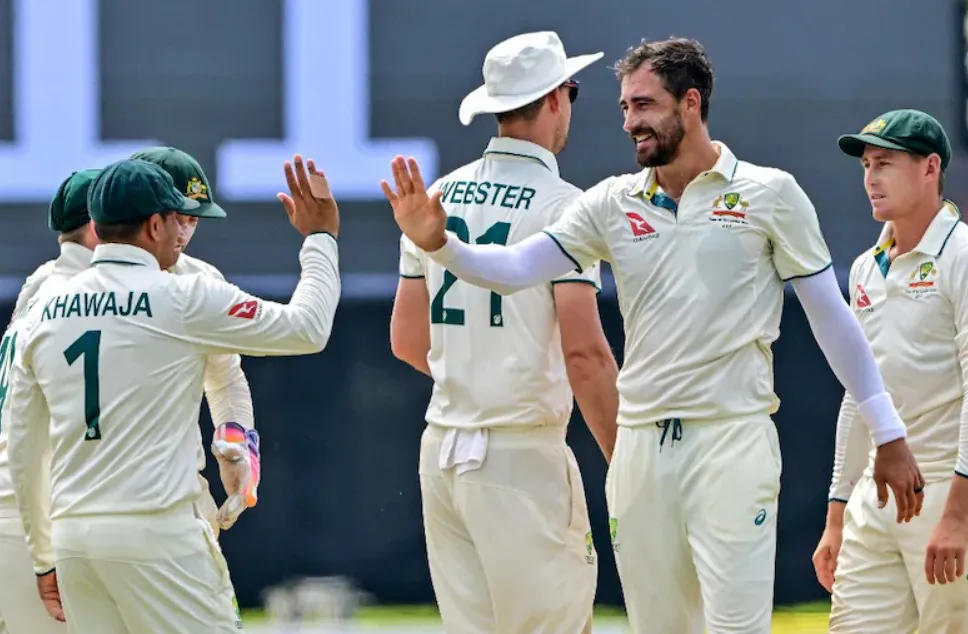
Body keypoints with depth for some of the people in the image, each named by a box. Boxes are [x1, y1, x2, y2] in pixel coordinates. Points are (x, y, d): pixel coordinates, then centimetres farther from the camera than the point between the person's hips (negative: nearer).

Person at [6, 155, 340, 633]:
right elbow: (307, 328, -1)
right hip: (154, 536, -6)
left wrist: (45, 557, 23)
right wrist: (320, 237, 13)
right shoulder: (183, 301, -6)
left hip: (72, 537, 6)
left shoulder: (44, 315, 10)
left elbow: (22, 452, 14)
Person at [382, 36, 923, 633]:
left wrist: (890, 439, 1)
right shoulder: (614, 203, 9)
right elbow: (517, 267, 0)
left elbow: (831, 317, 2)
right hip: (640, 444, 4)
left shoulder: (769, 194, 0)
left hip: (734, 441, -4)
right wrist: (439, 243, -19)